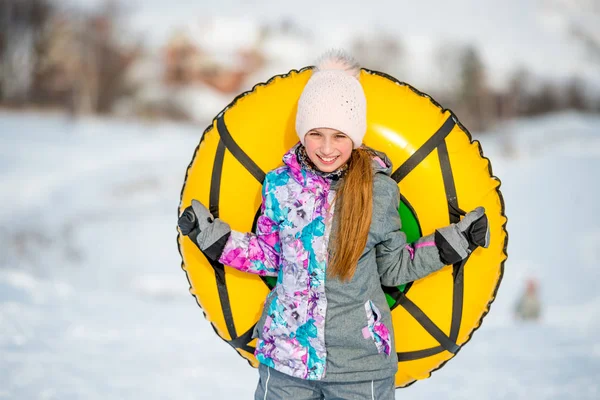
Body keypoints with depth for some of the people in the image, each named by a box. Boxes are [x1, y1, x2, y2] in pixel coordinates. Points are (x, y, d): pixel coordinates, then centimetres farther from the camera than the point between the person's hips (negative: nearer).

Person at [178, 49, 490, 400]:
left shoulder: (380, 190, -4)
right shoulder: (280, 184, -1)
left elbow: (394, 268, 6)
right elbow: (268, 256, 10)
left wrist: (452, 243, -2)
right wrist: (213, 236, 3)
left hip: (361, 361, -1)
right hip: (286, 355, 1)